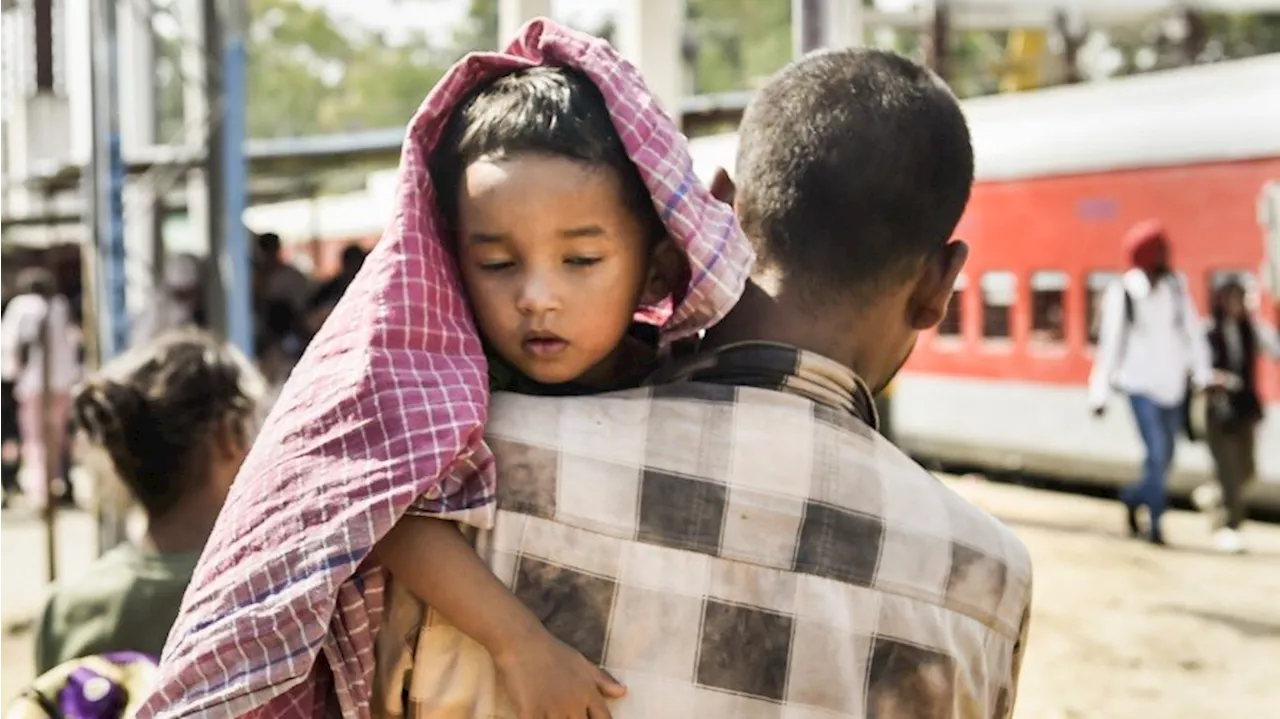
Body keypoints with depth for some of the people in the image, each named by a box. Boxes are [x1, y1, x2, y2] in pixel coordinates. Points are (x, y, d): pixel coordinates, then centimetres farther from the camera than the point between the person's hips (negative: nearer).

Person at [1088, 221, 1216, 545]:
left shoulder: (1176, 286, 0)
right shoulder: (1122, 293, -9)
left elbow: (1192, 330, 3)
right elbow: (1110, 343, -4)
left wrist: (1202, 371, -7)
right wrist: (1100, 393, -3)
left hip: (1172, 384, 4)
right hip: (1141, 384, -4)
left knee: (1165, 456, 13)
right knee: (1158, 453, -13)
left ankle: (1134, 499, 37)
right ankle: (1155, 522, 1)